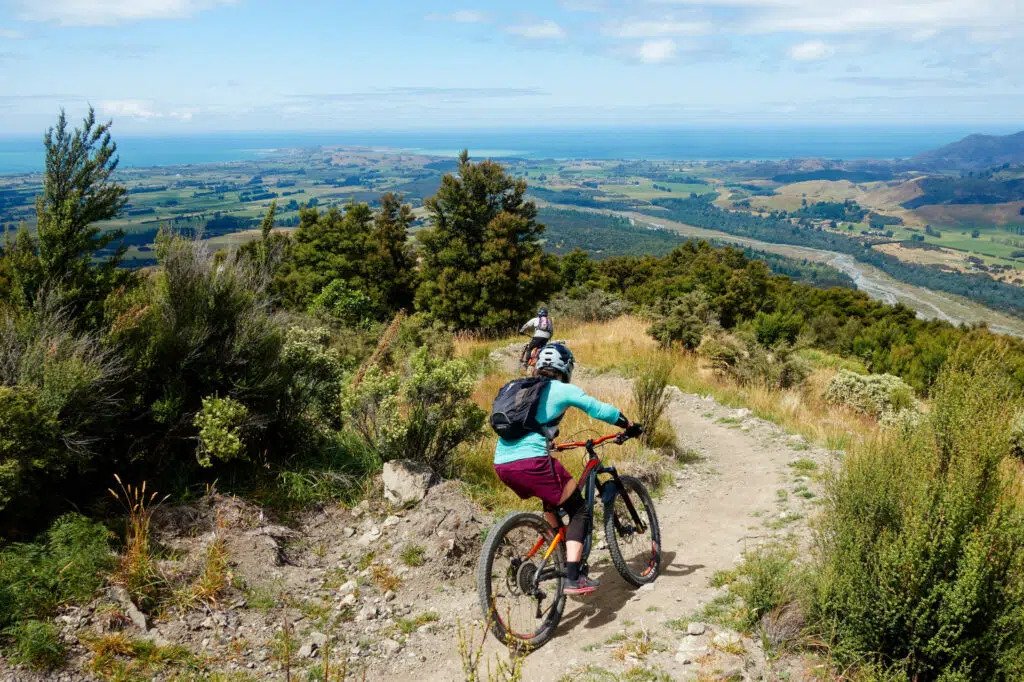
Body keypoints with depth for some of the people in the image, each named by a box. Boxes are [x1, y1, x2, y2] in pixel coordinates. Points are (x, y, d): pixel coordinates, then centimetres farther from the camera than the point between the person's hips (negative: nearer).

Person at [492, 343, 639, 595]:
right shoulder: (563, 390, 6)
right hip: (531, 461, -7)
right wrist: (630, 425, 20)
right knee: (580, 510, 8)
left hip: (501, 463, 7)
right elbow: (600, 409, 5)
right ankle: (573, 579, -2)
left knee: (553, 500, 33)